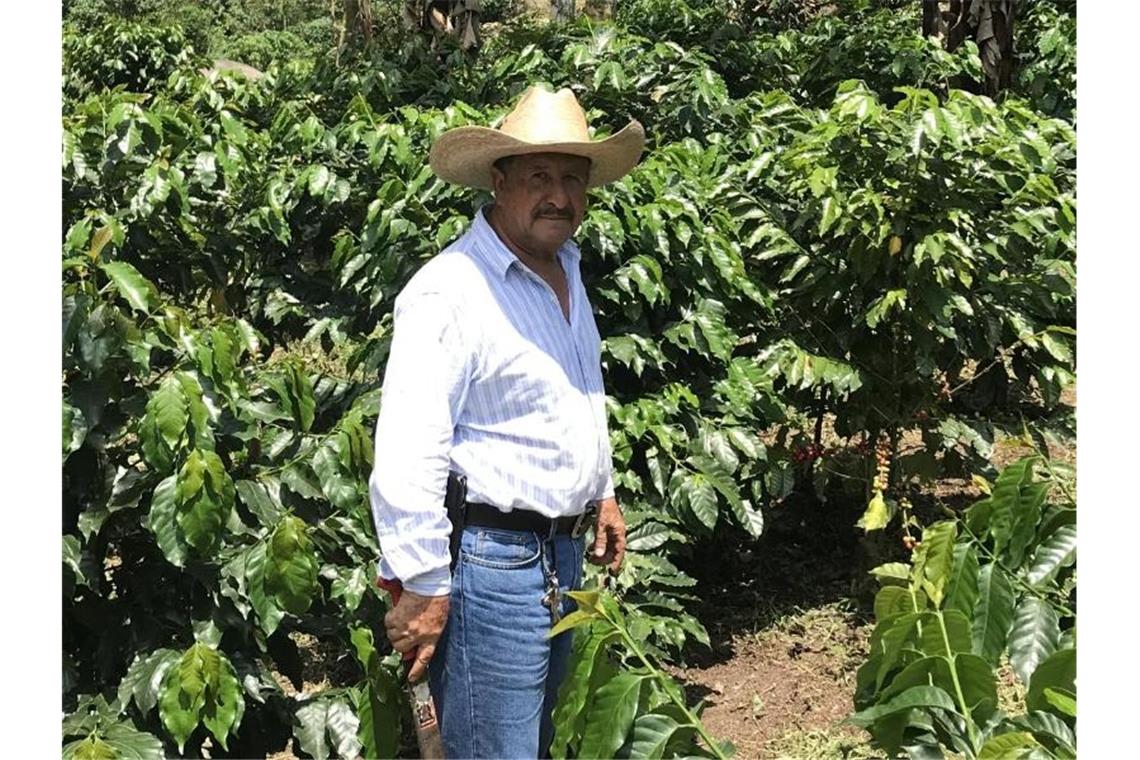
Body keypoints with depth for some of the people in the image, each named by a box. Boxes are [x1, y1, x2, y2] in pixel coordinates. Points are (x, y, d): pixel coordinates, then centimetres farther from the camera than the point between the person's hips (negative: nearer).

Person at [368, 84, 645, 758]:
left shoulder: (568, 273, 10)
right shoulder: (450, 290, -20)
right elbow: (407, 456, -25)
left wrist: (602, 492, 23)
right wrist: (422, 587, -23)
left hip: (562, 554, 9)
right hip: (488, 558, -9)